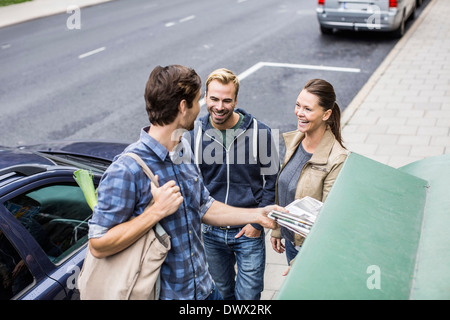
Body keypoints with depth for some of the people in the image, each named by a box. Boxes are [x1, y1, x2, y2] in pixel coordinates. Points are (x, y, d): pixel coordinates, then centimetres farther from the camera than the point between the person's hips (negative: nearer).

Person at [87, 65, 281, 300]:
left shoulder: (184, 153, 4)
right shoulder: (126, 170, -25)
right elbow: (98, 245, -24)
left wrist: (257, 215, 7)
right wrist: (157, 211, -27)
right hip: (162, 294, -7)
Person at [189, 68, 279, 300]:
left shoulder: (259, 132, -12)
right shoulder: (195, 134, -6)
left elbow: (272, 180, -3)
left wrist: (257, 222, -8)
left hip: (249, 232, -2)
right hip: (210, 232, 2)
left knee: (248, 295, 6)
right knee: (222, 293, 20)